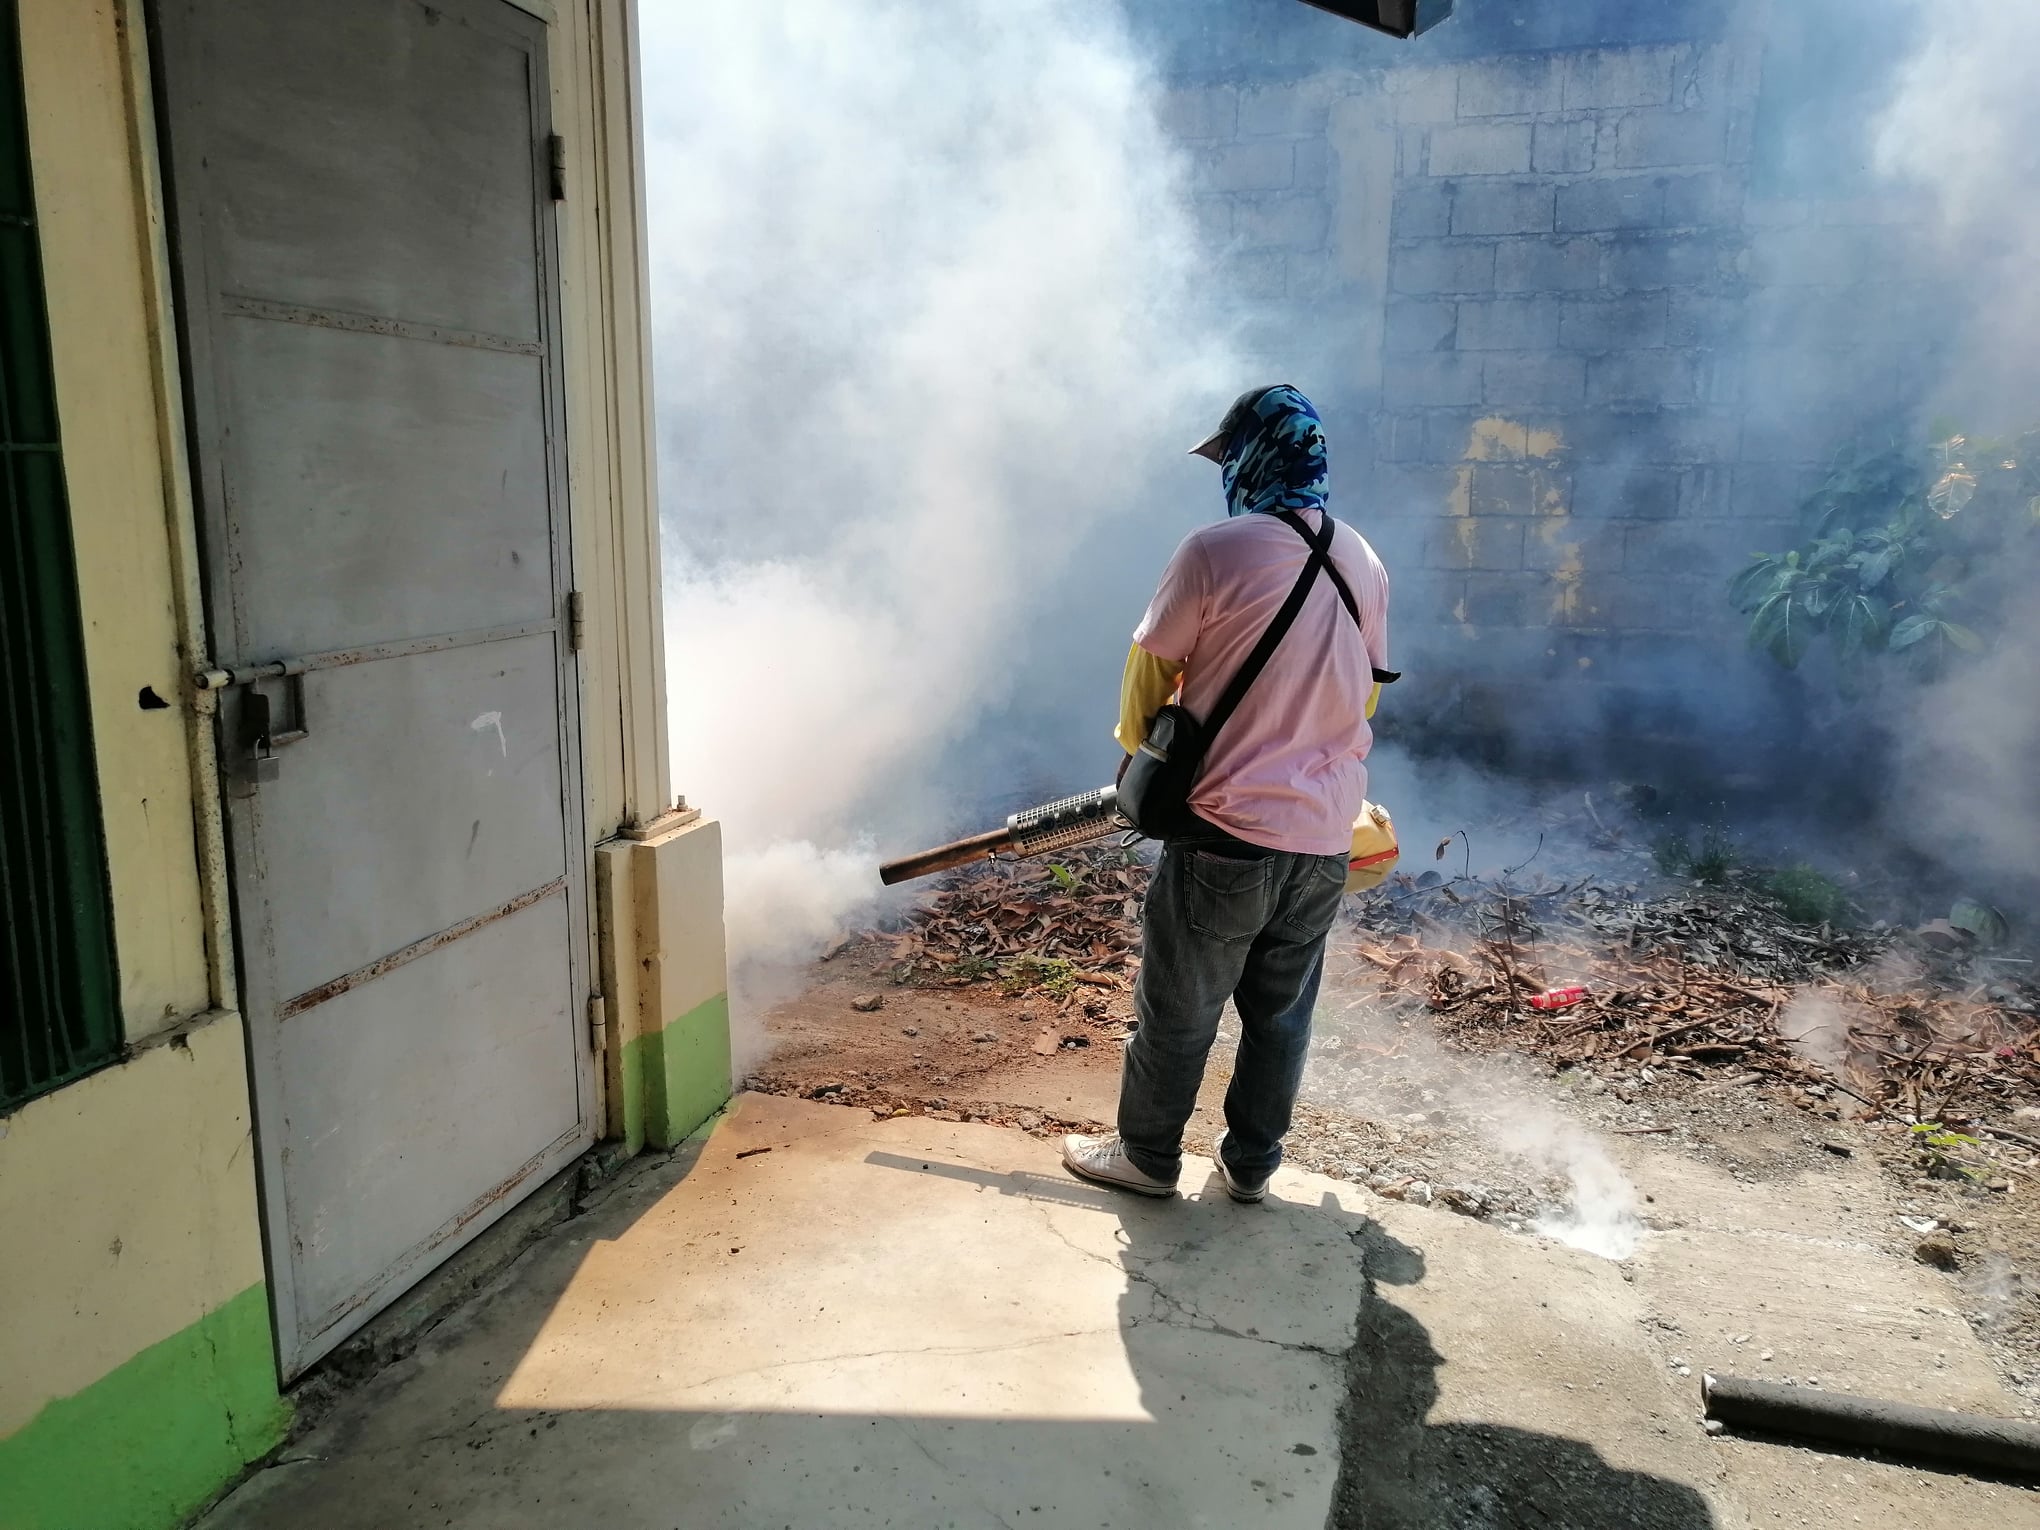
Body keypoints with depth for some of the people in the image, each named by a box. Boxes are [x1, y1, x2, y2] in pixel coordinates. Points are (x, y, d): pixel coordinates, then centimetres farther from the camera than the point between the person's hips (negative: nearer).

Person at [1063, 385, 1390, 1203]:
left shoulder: (1216, 550, -14)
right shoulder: (1364, 561, 6)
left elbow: (1150, 672, -4)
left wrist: (1137, 750, 15)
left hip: (1229, 831, -6)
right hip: (1325, 836, 6)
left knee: (1178, 1006, 11)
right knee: (1282, 1009, 18)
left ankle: (1147, 1154, 27)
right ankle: (1251, 1162, 31)